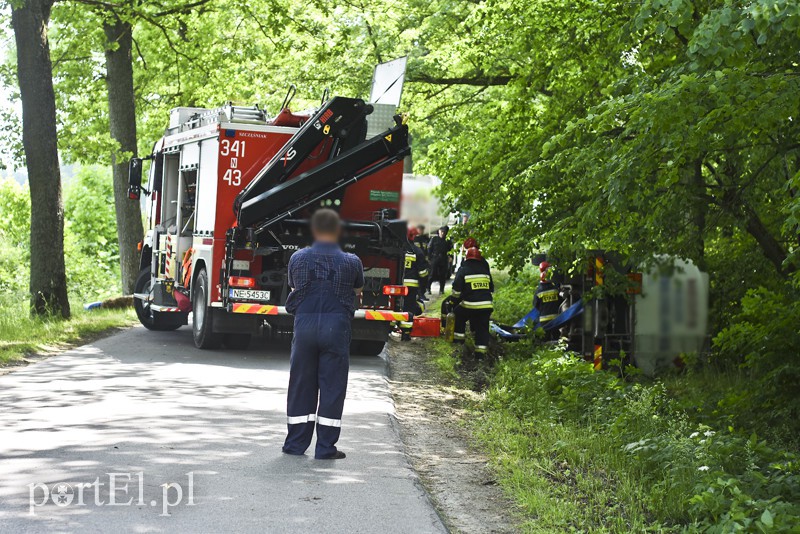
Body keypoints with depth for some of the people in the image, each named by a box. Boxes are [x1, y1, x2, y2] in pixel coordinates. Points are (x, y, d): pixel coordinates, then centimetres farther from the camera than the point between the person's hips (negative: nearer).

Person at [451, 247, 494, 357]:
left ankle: (458, 339, 28)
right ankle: (480, 351, 2)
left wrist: (456, 298, 15)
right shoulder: (485, 270, 13)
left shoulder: (463, 270, 0)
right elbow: (491, 289, 23)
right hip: (486, 306, 3)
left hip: (470, 306, -3)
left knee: (459, 315, 26)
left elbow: (456, 290, -3)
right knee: (482, 328, 10)